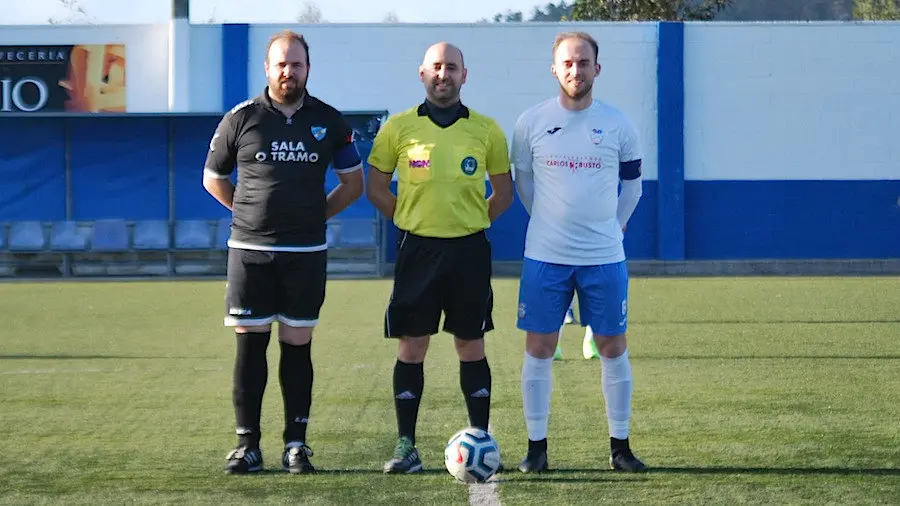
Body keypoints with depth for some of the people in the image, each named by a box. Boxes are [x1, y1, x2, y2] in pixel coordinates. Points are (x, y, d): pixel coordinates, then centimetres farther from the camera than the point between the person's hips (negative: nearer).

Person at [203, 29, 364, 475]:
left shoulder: (328, 121, 4)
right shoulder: (241, 119, 1)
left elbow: (354, 182, 14)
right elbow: (213, 177, 13)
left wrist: (316, 214, 7)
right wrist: (249, 211, 8)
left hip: (306, 254, 1)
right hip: (249, 250, -1)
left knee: (297, 346, 4)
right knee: (249, 345, -1)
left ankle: (296, 444, 9)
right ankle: (247, 445, 4)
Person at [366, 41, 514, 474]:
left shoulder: (486, 130, 3)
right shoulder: (398, 128, 1)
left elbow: (503, 194, 13)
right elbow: (376, 187, 9)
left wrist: (471, 223, 3)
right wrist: (413, 220, 4)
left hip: (469, 249, 0)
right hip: (417, 248, 0)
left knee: (471, 346, 5)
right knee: (411, 346, 0)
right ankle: (405, 445, 6)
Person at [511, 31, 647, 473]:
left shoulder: (618, 126, -1)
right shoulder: (531, 123, -1)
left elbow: (631, 187, 13)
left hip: (604, 258, 0)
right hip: (544, 256, 0)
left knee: (613, 348, 4)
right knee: (539, 349, 1)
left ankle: (619, 446, 13)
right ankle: (536, 446, 9)